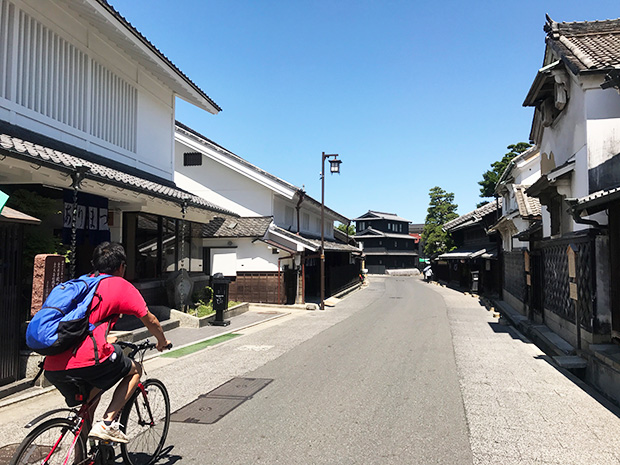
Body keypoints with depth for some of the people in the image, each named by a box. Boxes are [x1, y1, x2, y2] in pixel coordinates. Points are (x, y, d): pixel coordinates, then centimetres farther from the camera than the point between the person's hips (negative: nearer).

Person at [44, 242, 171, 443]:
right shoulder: (121, 285, 5)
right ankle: (107, 423, 4)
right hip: (86, 361, -7)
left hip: (52, 368, 7)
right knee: (135, 370, 18)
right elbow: (150, 321, 13)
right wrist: (162, 341, 33)